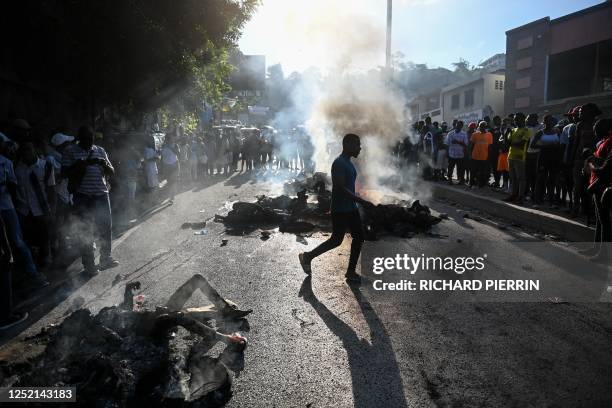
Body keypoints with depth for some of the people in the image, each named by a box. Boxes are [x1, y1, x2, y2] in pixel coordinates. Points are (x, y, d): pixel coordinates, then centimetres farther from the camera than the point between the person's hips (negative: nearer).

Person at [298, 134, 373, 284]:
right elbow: (341, 189, -25)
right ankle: (307, 257, 18)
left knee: (359, 237, 6)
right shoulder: (339, 163, -18)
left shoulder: (348, 163, 12)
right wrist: (362, 201, -26)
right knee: (336, 240, 0)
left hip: (351, 208, 9)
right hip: (340, 210, -9)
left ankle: (351, 272, 15)